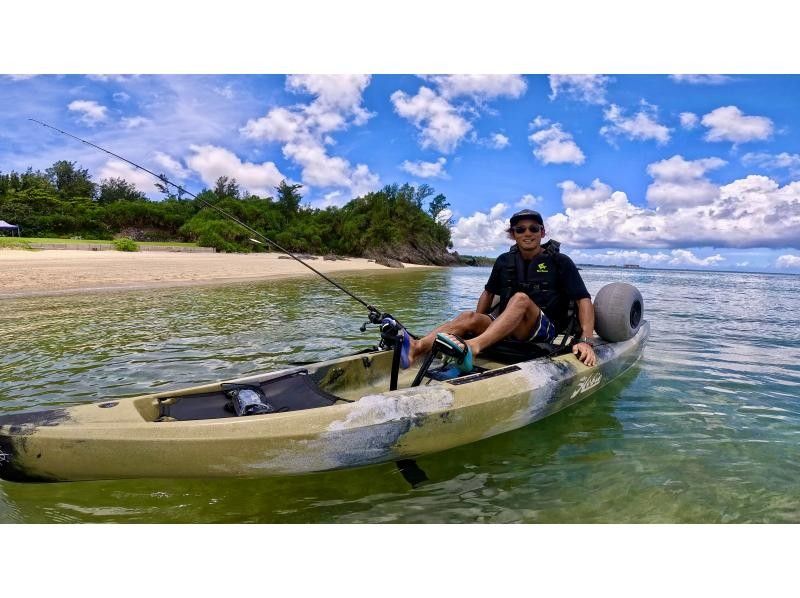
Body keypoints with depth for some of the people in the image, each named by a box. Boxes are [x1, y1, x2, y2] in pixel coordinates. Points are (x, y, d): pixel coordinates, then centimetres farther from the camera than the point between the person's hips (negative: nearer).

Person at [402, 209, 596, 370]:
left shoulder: (560, 262, -1)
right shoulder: (504, 261, 11)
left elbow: (584, 300, -7)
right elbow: (489, 292, 23)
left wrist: (586, 341, -20)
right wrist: (476, 324, 10)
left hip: (543, 330, -4)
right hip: (504, 327, 4)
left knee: (521, 298, -34)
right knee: (468, 317, -25)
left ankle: (471, 347, -58)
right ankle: (415, 349, -53)